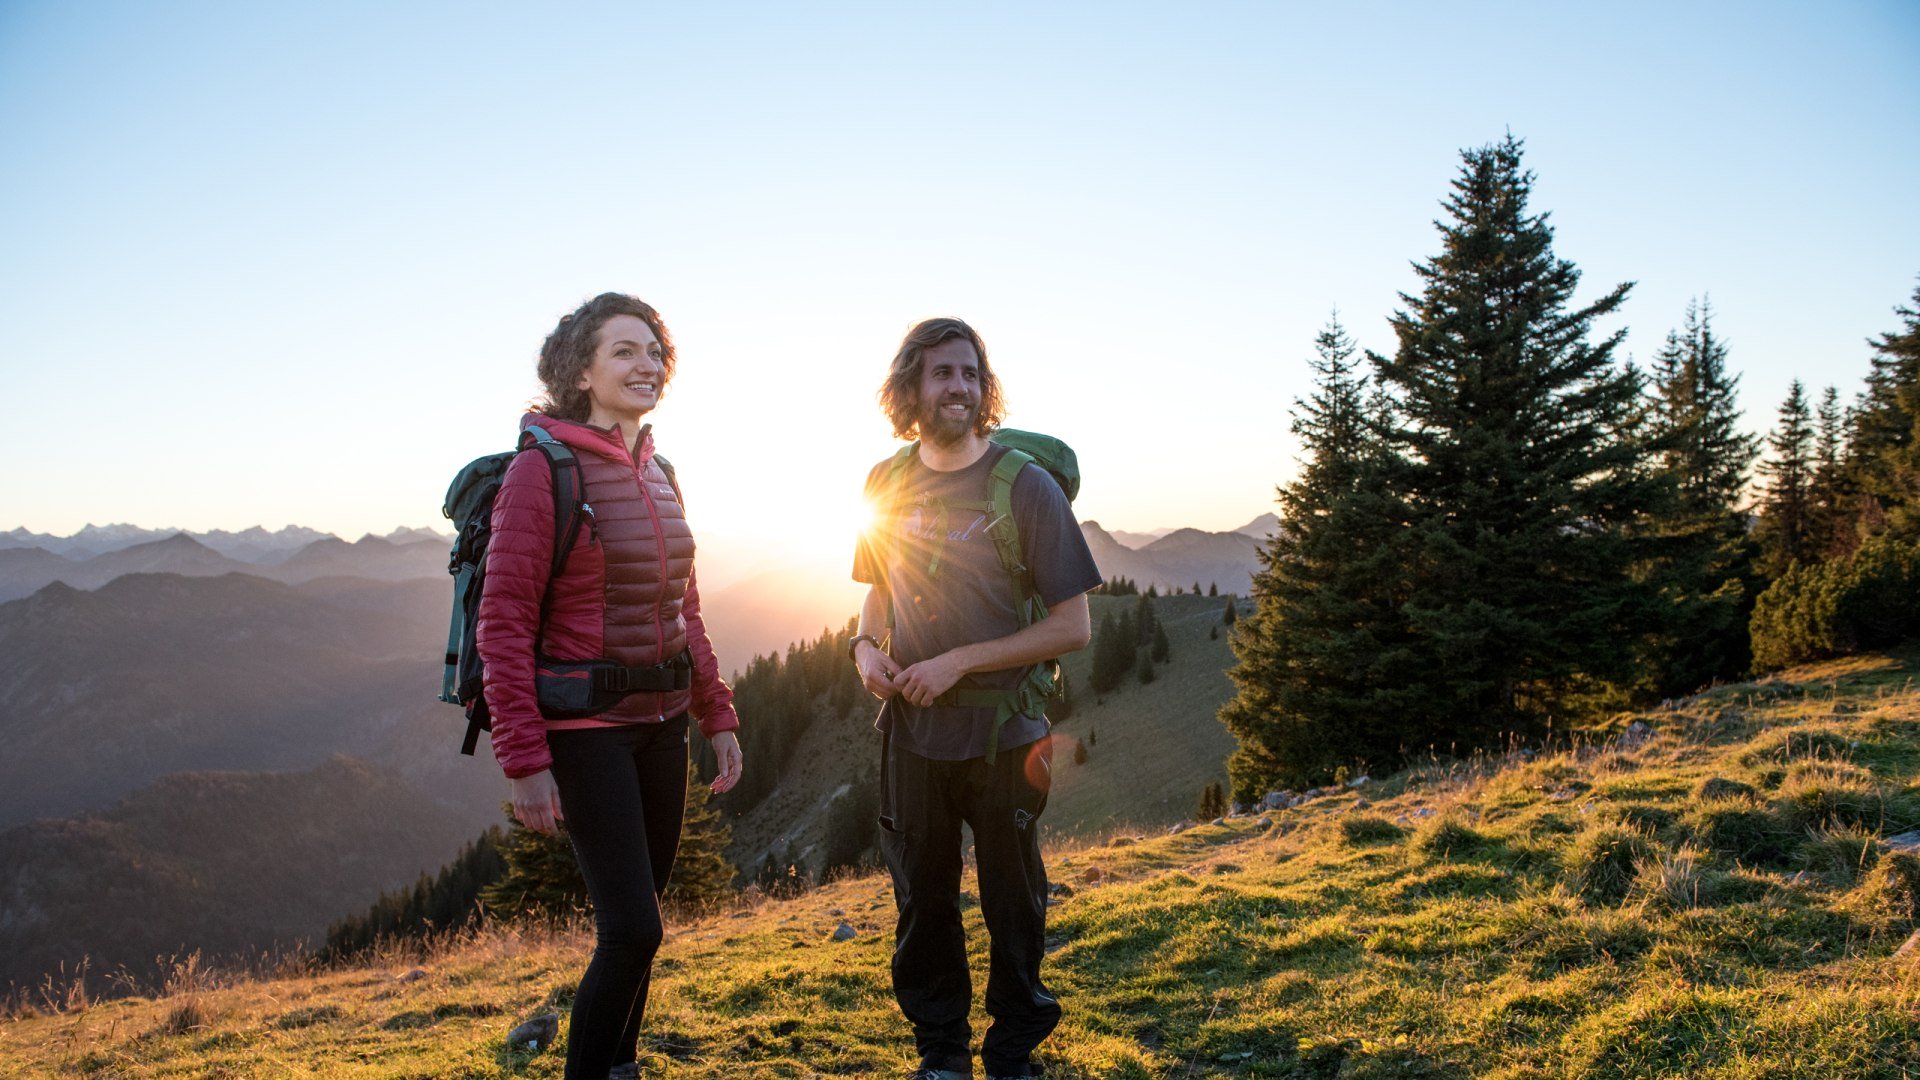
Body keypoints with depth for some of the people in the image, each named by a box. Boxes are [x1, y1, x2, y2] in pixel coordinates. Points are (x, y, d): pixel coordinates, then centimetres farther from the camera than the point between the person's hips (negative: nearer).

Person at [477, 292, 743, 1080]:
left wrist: (718, 717, 11)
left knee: (637, 921, 16)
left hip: (662, 722, 7)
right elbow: (503, 623, -15)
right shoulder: (541, 469, -12)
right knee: (634, 927, -9)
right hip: (585, 726, -7)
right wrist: (524, 761, -18)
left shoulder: (658, 476, 9)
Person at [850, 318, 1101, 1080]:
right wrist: (866, 646, -5)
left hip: (1001, 735, -3)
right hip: (911, 731, 3)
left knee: (1012, 906, 12)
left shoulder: (1024, 485, -12)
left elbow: (1072, 627, -13)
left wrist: (959, 662, -19)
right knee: (922, 902, 15)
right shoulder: (887, 485, 0)